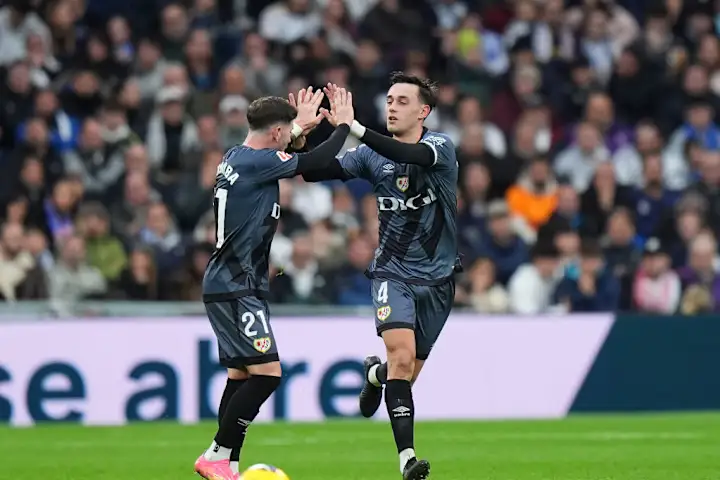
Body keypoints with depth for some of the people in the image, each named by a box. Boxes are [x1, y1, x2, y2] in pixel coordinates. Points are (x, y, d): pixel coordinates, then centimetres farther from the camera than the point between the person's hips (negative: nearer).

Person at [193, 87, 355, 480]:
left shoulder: (235, 157, 11)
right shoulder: (257, 162, -16)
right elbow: (313, 163, -14)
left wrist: (299, 129, 35)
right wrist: (343, 126, 1)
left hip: (226, 285, 10)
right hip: (236, 288, -10)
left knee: (241, 374, 11)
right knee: (266, 372, -13)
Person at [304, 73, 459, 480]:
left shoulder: (441, 147, -11)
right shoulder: (372, 156, -1)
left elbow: (410, 155, -33)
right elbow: (315, 172, -4)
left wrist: (353, 127, -43)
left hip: (437, 277, 0)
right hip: (393, 273, 0)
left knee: (407, 374, 11)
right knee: (402, 355, -24)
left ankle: (376, 373, 48)